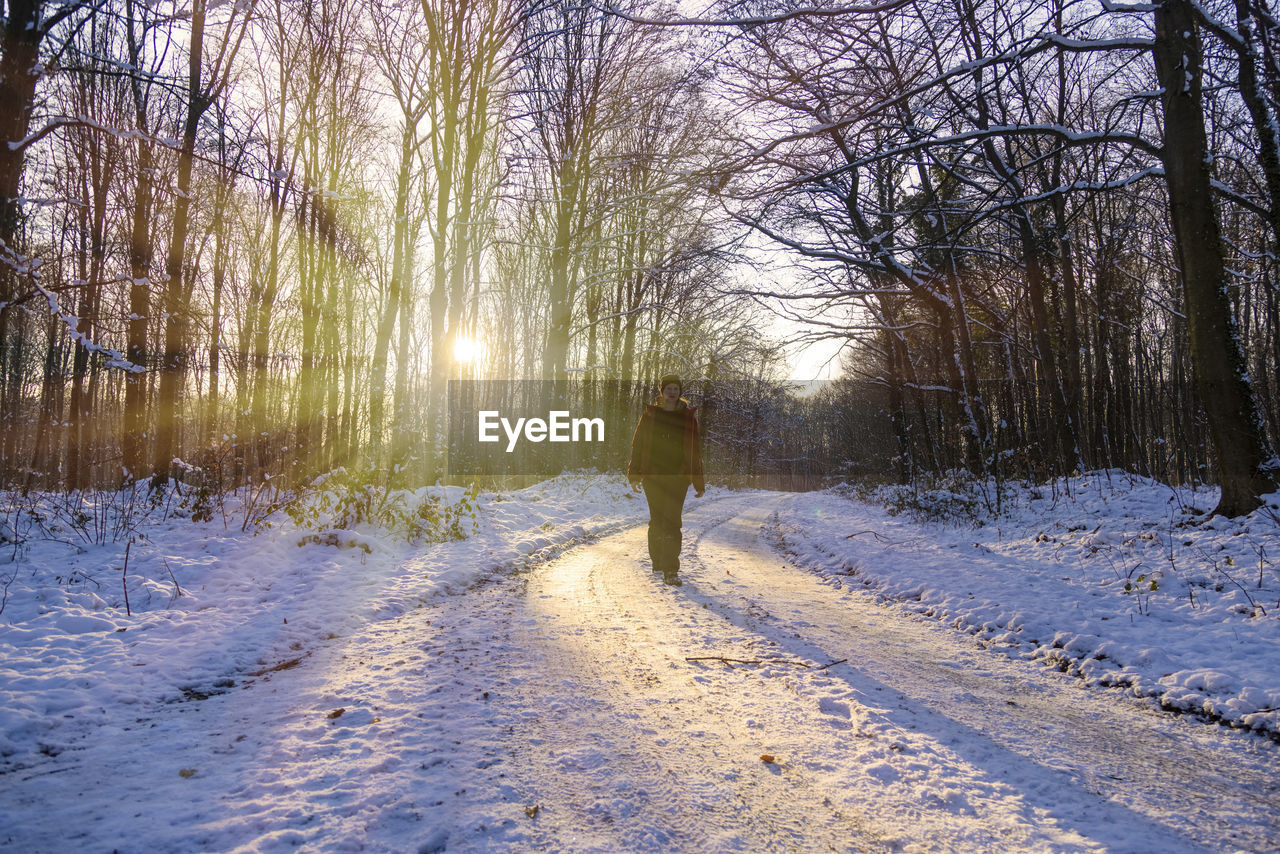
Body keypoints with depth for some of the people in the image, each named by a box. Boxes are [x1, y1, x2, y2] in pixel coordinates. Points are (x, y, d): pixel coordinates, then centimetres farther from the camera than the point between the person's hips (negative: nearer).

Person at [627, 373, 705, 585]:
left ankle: (670, 570, -9)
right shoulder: (649, 415, 7)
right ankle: (657, 560, 27)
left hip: (678, 477, -1)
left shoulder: (688, 417, 7)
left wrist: (699, 482, 6)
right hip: (653, 476, 1)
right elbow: (637, 445, 8)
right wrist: (634, 475, 2)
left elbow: (695, 451, 9)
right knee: (657, 520, 7)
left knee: (672, 521, -10)